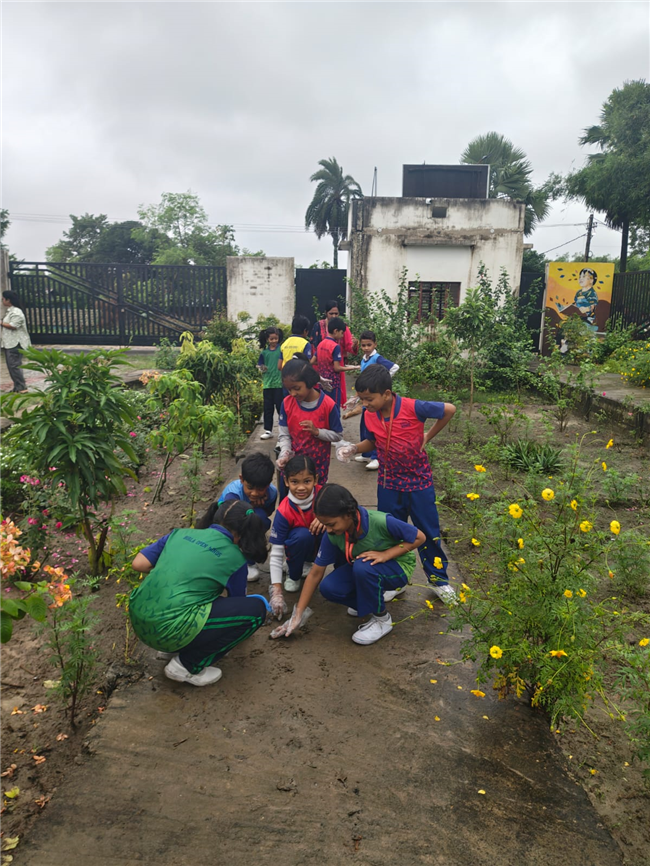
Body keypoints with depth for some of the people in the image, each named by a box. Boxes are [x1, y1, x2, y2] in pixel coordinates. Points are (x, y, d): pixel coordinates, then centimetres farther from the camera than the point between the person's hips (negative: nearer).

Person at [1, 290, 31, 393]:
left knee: (14, 365, -11)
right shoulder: (9, 311, 19)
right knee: (11, 366, 11)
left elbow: (13, 326, -22)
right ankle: (17, 386, 16)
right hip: (9, 343, 10)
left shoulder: (16, 312, -14)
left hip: (15, 343, -10)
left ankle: (22, 388, -8)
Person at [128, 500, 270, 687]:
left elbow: (138, 564, 7)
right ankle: (187, 666, 4)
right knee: (256, 608, -1)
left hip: (138, 620, 7)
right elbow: (237, 607, 18)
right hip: (168, 630, -7)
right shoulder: (234, 559, 2)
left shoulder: (180, 533, 12)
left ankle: (172, 647, 20)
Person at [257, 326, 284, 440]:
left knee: (280, 407, 3)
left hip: (279, 383, -3)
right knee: (268, 408, 9)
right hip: (267, 384, 3)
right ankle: (268, 430, 18)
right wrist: (262, 369, -8)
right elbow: (260, 366, 12)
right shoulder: (264, 352, 7)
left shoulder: (281, 350, -3)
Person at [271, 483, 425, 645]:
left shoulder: (381, 522, -34)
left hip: (397, 565, -4)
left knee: (363, 567, -36)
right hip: (362, 568, 5)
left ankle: (381, 619, -9)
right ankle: (373, 598, 9)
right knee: (328, 588, -20)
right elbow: (315, 574, -12)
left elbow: (419, 537, -19)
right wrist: (298, 615, -10)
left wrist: (385, 554, -30)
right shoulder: (332, 534, -20)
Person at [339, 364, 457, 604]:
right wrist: (353, 448, -9)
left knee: (428, 532, 10)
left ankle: (439, 580, 29)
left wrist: (428, 436, -8)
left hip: (418, 481, -4)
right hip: (388, 484, 4)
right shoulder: (370, 415, -9)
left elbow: (449, 410, -11)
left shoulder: (413, 407, -23)